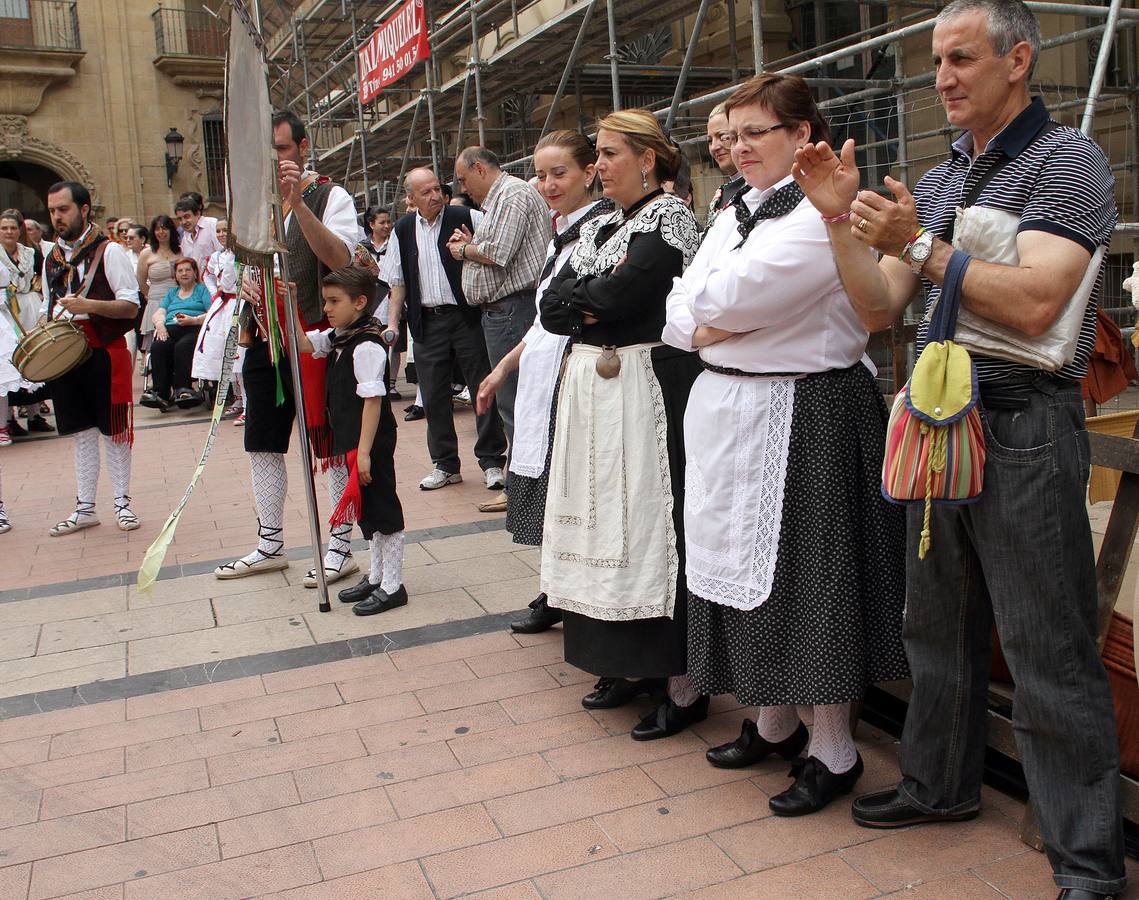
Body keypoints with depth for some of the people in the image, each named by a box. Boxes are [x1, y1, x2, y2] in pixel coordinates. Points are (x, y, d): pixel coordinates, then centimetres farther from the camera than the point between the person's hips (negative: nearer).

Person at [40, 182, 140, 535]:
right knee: (82, 432, 10)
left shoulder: (109, 251, -5)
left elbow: (131, 306, -9)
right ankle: (85, 507, 16)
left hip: (104, 352, -5)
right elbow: (48, 308, 23)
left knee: (114, 431, 1)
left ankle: (122, 501, 13)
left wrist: (89, 305, -22)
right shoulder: (51, 258, 15)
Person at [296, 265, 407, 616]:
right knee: (365, 508, 19)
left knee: (382, 508, 0)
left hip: (372, 442, -10)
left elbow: (373, 400, -24)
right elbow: (303, 343, 15)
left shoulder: (367, 346, -20)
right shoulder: (337, 338, 8)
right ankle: (376, 576, 33)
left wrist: (364, 450, -25)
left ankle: (392, 585, 11)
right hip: (351, 440, 10)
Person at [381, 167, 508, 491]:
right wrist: (393, 322, 8)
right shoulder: (403, 230, 10)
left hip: (467, 316, -3)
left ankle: (492, 461, 11)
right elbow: (397, 281, 15)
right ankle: (445, 464, 20)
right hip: (427, 322, 3)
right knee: (434, 397, 7)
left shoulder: (466, 218, -2)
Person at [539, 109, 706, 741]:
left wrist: (579, 300, -2)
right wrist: (601, 306, -9)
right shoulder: (598, 227, 17)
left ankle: (684, 683, 4)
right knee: (602, 517, 10)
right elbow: (551, 304, 6)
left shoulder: (669, 217, -6)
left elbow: (619, 295, -19)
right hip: (589, 387, 8)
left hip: (645, 388, -8)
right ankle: (632, 665, 22)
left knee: (649, 520, -6)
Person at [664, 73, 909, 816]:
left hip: (806, 415, -8)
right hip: (726, 412, 8)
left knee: (804, 577, -1)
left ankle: (834, 753, 14)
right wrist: (705, 327, -10)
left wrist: (706, 308, 0)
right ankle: (775, 722, 31)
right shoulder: (734, 217, 15)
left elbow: (737, 293, -20)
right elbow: (681, 310, 10)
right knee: (746, 571, 13)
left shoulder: (826, 213, -11)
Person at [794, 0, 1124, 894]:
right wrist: (842, 219, -5)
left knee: (1049, 653, -1)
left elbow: (1033, 302, -21)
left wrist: (919, 247, -17)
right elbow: (879, 310, 7)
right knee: (940, 627, 18)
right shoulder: (936, 182, 14)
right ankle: (941, 783, 37)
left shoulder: (1067, 159, -7)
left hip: (1025, 428, -7)